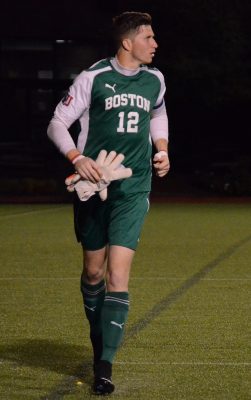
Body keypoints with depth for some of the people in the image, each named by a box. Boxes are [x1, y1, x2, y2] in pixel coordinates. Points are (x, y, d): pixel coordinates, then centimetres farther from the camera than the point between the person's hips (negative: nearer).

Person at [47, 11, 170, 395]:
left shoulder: (154, 79, 7)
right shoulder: (93, 78, -6)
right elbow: (58, 122, -2)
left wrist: (162, 149, 12)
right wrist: (77, 157, -18)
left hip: (133, 190, 1)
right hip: (94, 185, -1)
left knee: (118, 272, -12)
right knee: (93, 271, 10)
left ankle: (105, 365, -11)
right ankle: (100, 343, 35)